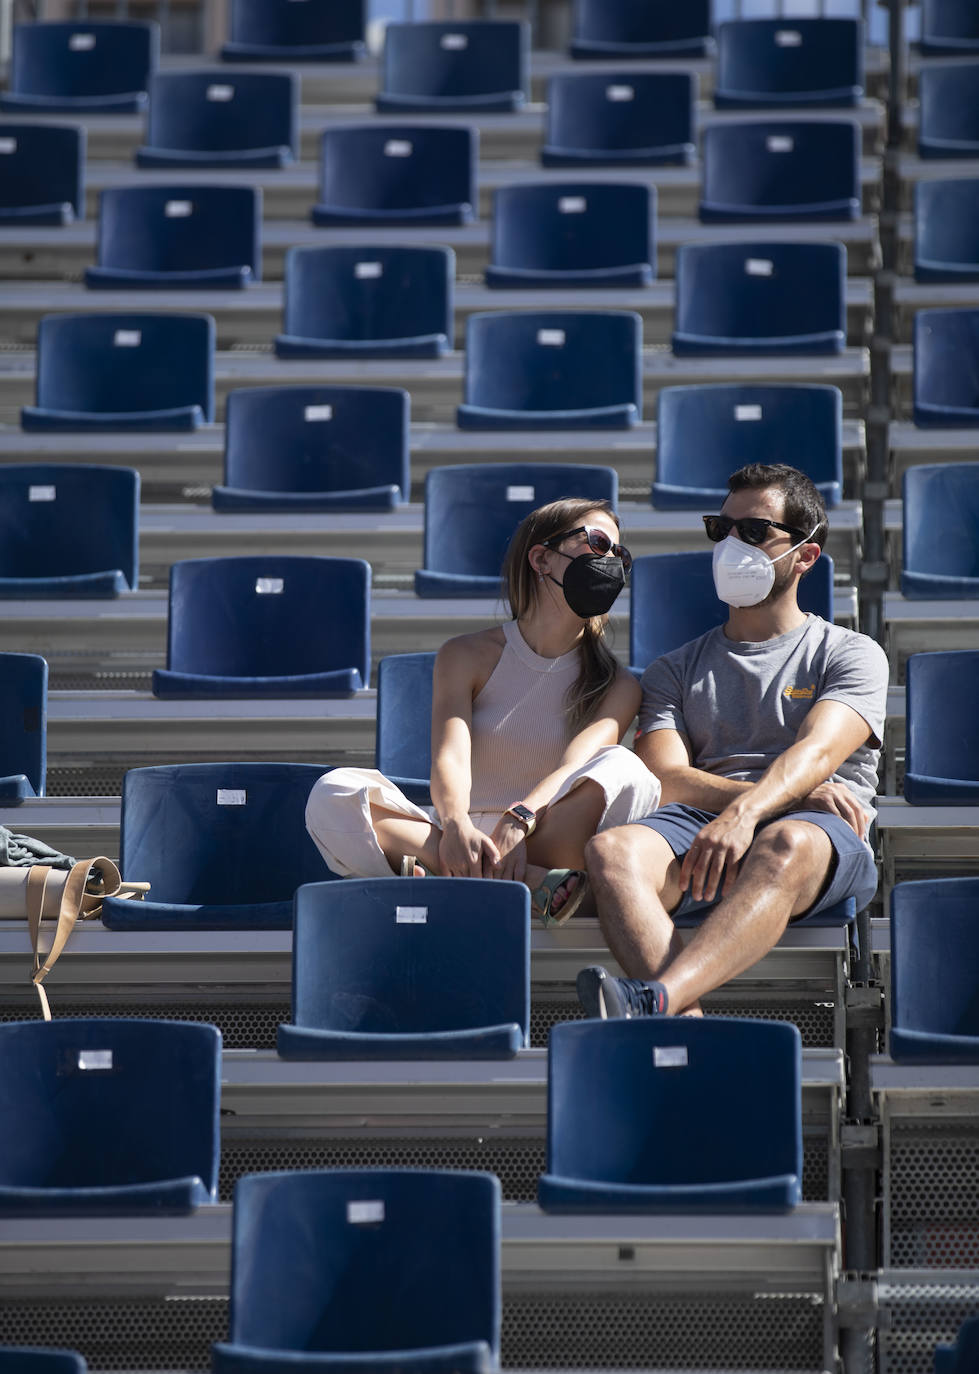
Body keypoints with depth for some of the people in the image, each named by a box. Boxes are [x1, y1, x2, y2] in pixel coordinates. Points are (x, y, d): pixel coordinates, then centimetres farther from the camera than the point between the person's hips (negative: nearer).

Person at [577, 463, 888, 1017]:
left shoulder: (850, 654, 18)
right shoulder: (675, 670, 27)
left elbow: (817, 752, -3)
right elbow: (667, 779, 9)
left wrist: (747, 812, -26)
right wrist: (798, 792, -8)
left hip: (824, 838, -2)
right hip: (699, 823, 3)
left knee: (786, 845, -41)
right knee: (614, 851, -33)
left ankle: (655, 998, -62)